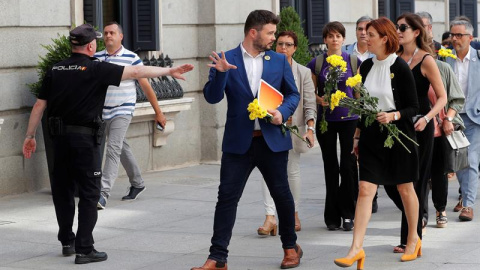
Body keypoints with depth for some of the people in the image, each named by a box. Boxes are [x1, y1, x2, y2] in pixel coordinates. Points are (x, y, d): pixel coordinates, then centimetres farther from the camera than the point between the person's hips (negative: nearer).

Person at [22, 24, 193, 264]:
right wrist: (169, 71, -4)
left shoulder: (55, 70, 6)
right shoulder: (95, 69, -9)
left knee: (62, 190, 16)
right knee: (89, 193, 0)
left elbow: (40, 104, 7)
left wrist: (30, 136, 14)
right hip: (84, 137, -5)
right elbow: (136, 72, -11)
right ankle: (84, 249, -2)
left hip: (60, 136, 6)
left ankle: (67, 242, 26)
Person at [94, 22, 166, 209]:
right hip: (104, 112, 5)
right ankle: (137, 183, 34)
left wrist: (158, 112, 1)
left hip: (123, 111, -5)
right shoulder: (96, 58, 4)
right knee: (122, 148, 17)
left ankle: (104, 193, -24)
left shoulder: (131, 58, -6)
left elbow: (145, 86, -1)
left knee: (113, 149, -17)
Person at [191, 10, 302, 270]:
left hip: (272, 140, 2)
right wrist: (220, 73, -25)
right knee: (226, 197, -4)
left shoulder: (279, 60, 6)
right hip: (238, 142, -1)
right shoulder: (227, 60, -1)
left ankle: (291, 247, 30)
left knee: (281, 194, 11)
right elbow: (212, 97, -7)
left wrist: (282, 112, -10)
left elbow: (293, 94, 11)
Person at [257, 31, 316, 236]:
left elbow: (309, 104, 0)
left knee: (293, 170, 10)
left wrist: (310, 129, -12)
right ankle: (270, 217, -17)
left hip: (293, 128, 1)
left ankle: (294, 214, 24)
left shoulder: (303, 73, 4)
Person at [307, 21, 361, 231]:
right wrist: (320, 100, -10)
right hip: (326, 120, 1)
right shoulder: (316, 63, 4)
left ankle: (347, 214, 6)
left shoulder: (353, 61, 4)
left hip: (349, 119, -1)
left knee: (348, 165, -4)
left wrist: (362, 116, 2)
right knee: (330, 167, 5)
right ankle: (333, 216, 12)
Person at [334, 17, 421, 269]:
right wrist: (358, 135, 15)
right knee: (365, 189, -6)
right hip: (371, 137, 4)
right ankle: (356, 248, -10)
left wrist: (393, 115, -27)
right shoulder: (366, 67, 6)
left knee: (405, 189, 10)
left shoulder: (400, 68, -11)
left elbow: (412, 107, -9)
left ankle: (414, 239, 29)